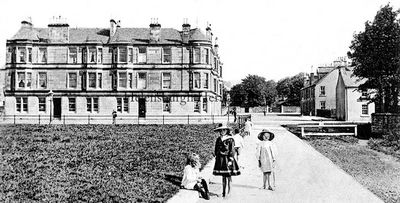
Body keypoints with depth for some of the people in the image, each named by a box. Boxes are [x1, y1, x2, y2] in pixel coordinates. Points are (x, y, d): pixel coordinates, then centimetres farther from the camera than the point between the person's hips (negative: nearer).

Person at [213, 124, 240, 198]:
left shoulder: (230, 139, -7)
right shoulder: (218, 139, 9)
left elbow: (232, 151, -10)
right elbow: (216, 150, 15)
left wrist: (230, 160, -16)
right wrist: (216, 158, 11)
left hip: (227, 159, -4)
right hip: (220, 160, 5)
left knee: (228, 175, -4)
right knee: (223, 176, 9)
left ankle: (229, 191, 6)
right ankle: (223, 191, 16)